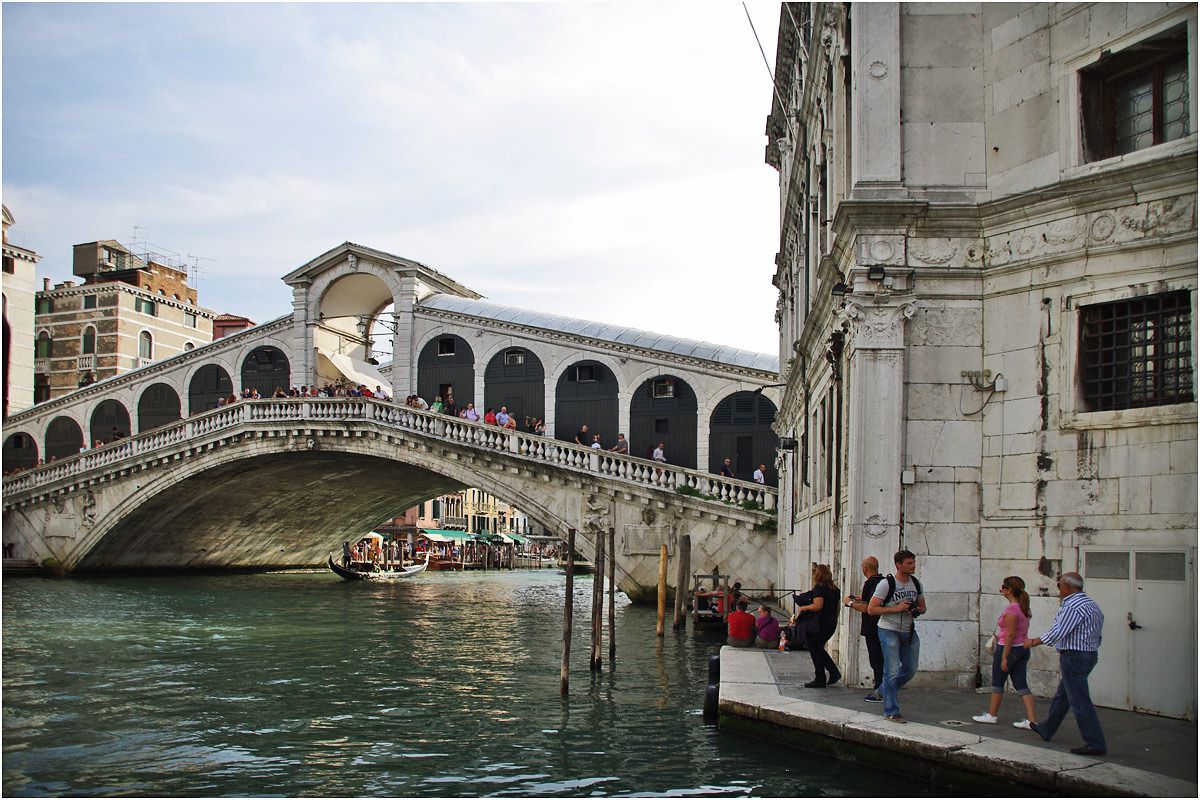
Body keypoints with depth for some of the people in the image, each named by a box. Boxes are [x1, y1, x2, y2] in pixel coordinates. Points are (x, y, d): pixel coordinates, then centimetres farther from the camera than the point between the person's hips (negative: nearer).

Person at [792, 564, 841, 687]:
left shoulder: (819, 588, -14)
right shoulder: (835, 589, 10)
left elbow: (817, 605, -24)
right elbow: (836, 607, 14)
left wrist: (803, 608, -11)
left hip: (818, 624, -8)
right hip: (831, 623, 8)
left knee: (815, 651, 3)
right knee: (819, 649, 20)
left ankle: (820, 680, 8)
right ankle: (834, 672, 13)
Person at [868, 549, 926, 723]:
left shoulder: (916, 583, 6)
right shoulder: (886, 583, -13)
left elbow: (922, 606, 19)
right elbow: (871, 609, -14)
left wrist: (917, 610, -6)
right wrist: (896, 608, -22)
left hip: (909, 631, 6)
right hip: (889, 631, -6)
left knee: (911, 669, 12)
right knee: (892, 671, -7)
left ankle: (884, 690, 34)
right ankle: (891, 711, 1)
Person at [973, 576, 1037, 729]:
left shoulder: (1011, 610, -20)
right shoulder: (1023, 608, 8)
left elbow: (1010, 635, -22)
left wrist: (1004, 657, -19)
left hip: (1009, 649, -8)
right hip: (1023, 649, 8)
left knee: (997, 683, 8)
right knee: (1021, 685, 7)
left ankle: (991, 715, 20)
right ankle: (1031, 720, 0)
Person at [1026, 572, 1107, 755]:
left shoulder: (1072, 606, -18)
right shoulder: (1092, 604, 13)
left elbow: (1058, 632, -20)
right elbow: (1098, 635, 15)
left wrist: (1036, 641, -5)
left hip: (1074, 657, -10)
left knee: (1080, 701, -7)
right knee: (1061, 696, 22)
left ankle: (1095, 744, -6)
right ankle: (1046, 729, 36)